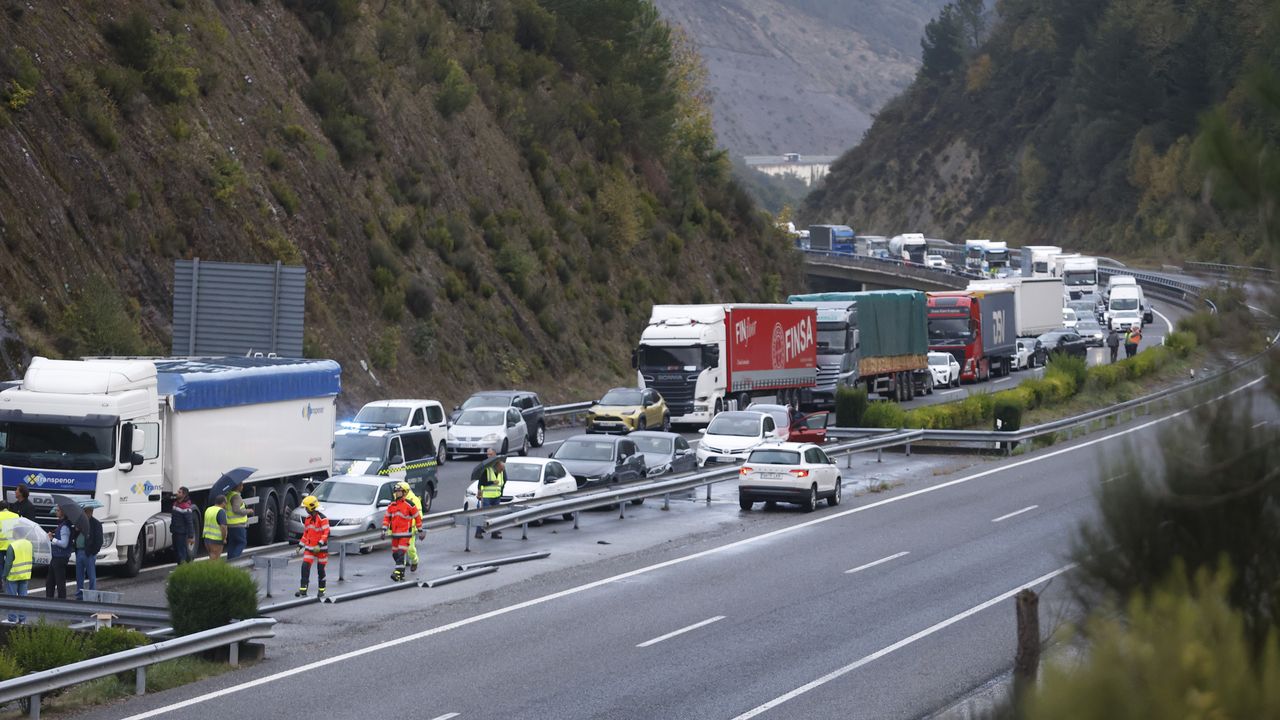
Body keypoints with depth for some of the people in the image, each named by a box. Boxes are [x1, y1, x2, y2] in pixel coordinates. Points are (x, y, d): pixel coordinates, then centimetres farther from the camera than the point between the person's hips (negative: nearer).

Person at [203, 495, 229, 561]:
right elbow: (223, 527, -22)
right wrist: (224, 539, -11)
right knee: (214, 560, -4)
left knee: (212, 557, 19)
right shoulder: (221, 511, -15)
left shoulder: (208, 510, 11)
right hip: (216, 540, -8)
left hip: (206, 538, 8)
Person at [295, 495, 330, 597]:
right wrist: (300, 545, 11)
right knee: (305, 567, -8)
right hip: (309, 548, 6)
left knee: (320, 569, 6)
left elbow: (325, 533, -17)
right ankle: (303, 590, -10)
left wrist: (320, 545, -25)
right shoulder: (307, 519, 10)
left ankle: (321, 591, 19)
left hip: (321, 548, -6)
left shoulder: (322, 519, -13)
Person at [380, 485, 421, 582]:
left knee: (400, 553, -16)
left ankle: (398, 573, -20)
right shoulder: (392, 505, 8)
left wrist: (420, 531, 4)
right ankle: (402, 570, 29)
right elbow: (386, 518, 12)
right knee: (395, 554, 11)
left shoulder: (409, 505, -7)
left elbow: (417, 517, 0)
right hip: (395, 534, 6)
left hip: (405, 534, -6)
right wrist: (384, 531, 3)